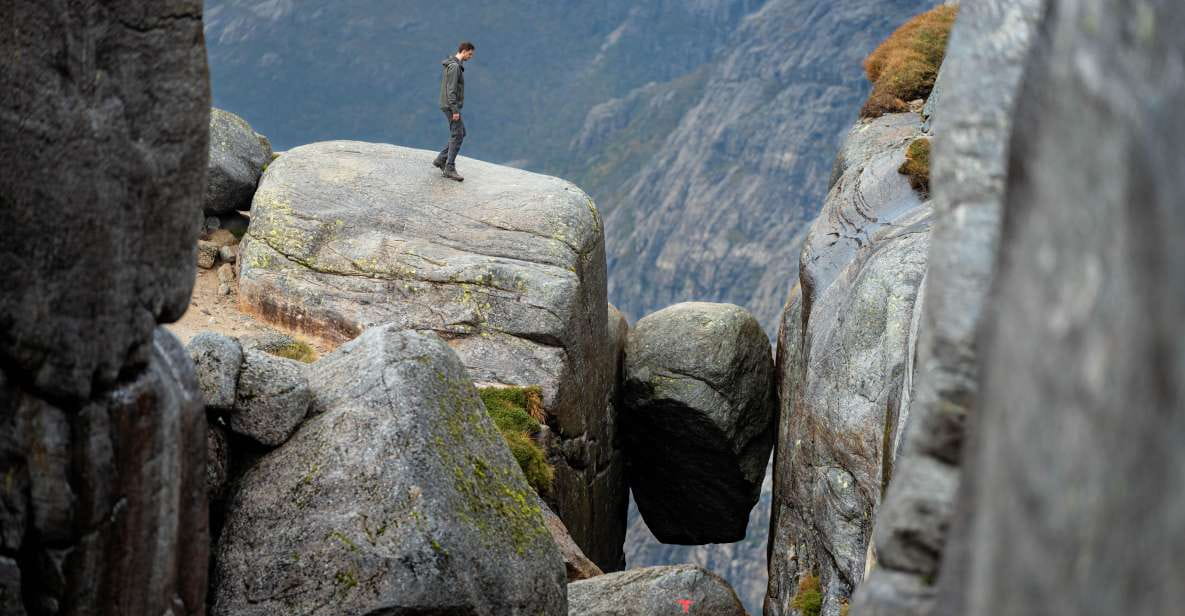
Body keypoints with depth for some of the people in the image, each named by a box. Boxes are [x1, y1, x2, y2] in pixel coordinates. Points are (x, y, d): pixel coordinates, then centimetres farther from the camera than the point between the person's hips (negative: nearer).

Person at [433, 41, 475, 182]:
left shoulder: (453, 64, 14)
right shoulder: (454, 66, -19)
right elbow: (451, 90, -23)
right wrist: (455, 110, -24)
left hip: (451, 106, 10)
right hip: (451, 106, -10)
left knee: (461, 133, 15)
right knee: (457, 136, -8)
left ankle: (440, 160, 18)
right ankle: (450, 169, -5)